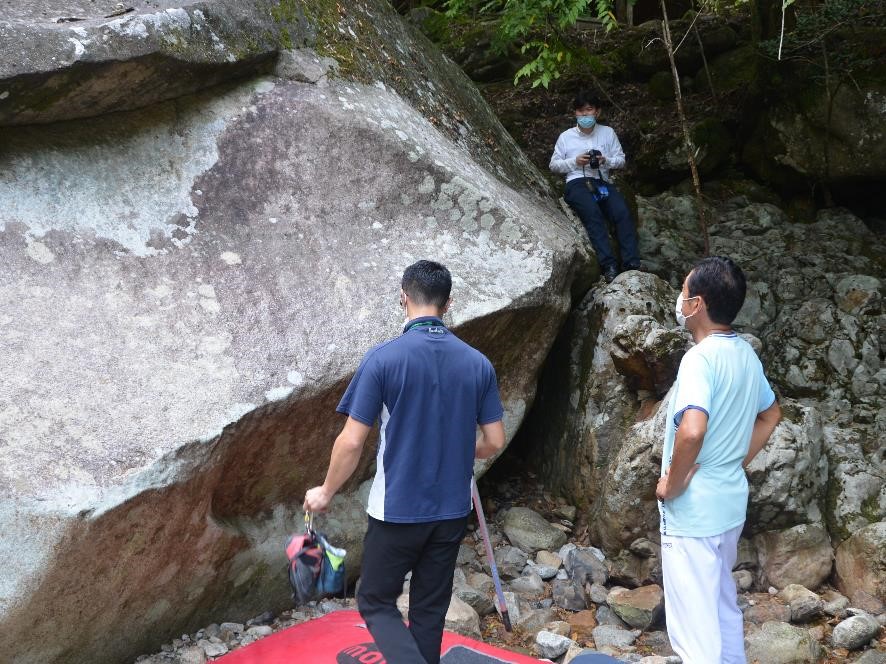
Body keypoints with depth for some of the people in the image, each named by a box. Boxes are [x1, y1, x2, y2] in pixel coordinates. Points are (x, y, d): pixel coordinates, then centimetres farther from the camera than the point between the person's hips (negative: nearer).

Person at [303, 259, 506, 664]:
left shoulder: (383, 358, -15)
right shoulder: (478, 363, -2)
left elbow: (351, 442, -14)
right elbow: (494, 441, 3)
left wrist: (326, 492, 3)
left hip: (397, 510, -4)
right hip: (452, 510, 4)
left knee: (376, 602, 11)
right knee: (430, 610, 17)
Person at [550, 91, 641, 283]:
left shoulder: (607, 132, 17)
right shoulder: (566, 136, 13)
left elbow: (621, 159, 17)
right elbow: (553, 164, 13)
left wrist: (605, 160, -5)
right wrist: (575, 162, -4)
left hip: (602, 181, 2)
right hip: (577, 182, -2)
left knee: (623, 212, -28)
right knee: (593, 213, -35)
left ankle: (632, 265, -34)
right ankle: (609, 266, -42)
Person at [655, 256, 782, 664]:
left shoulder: (700, 357, -21)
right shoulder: (746, 355, 6)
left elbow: (692, 430, -35)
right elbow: (771, 415, 22)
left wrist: (671, 485, -20)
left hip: (693, 509, -9)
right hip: (730, 500, 9)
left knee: (694, 626, -1)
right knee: (722, 605, 23)